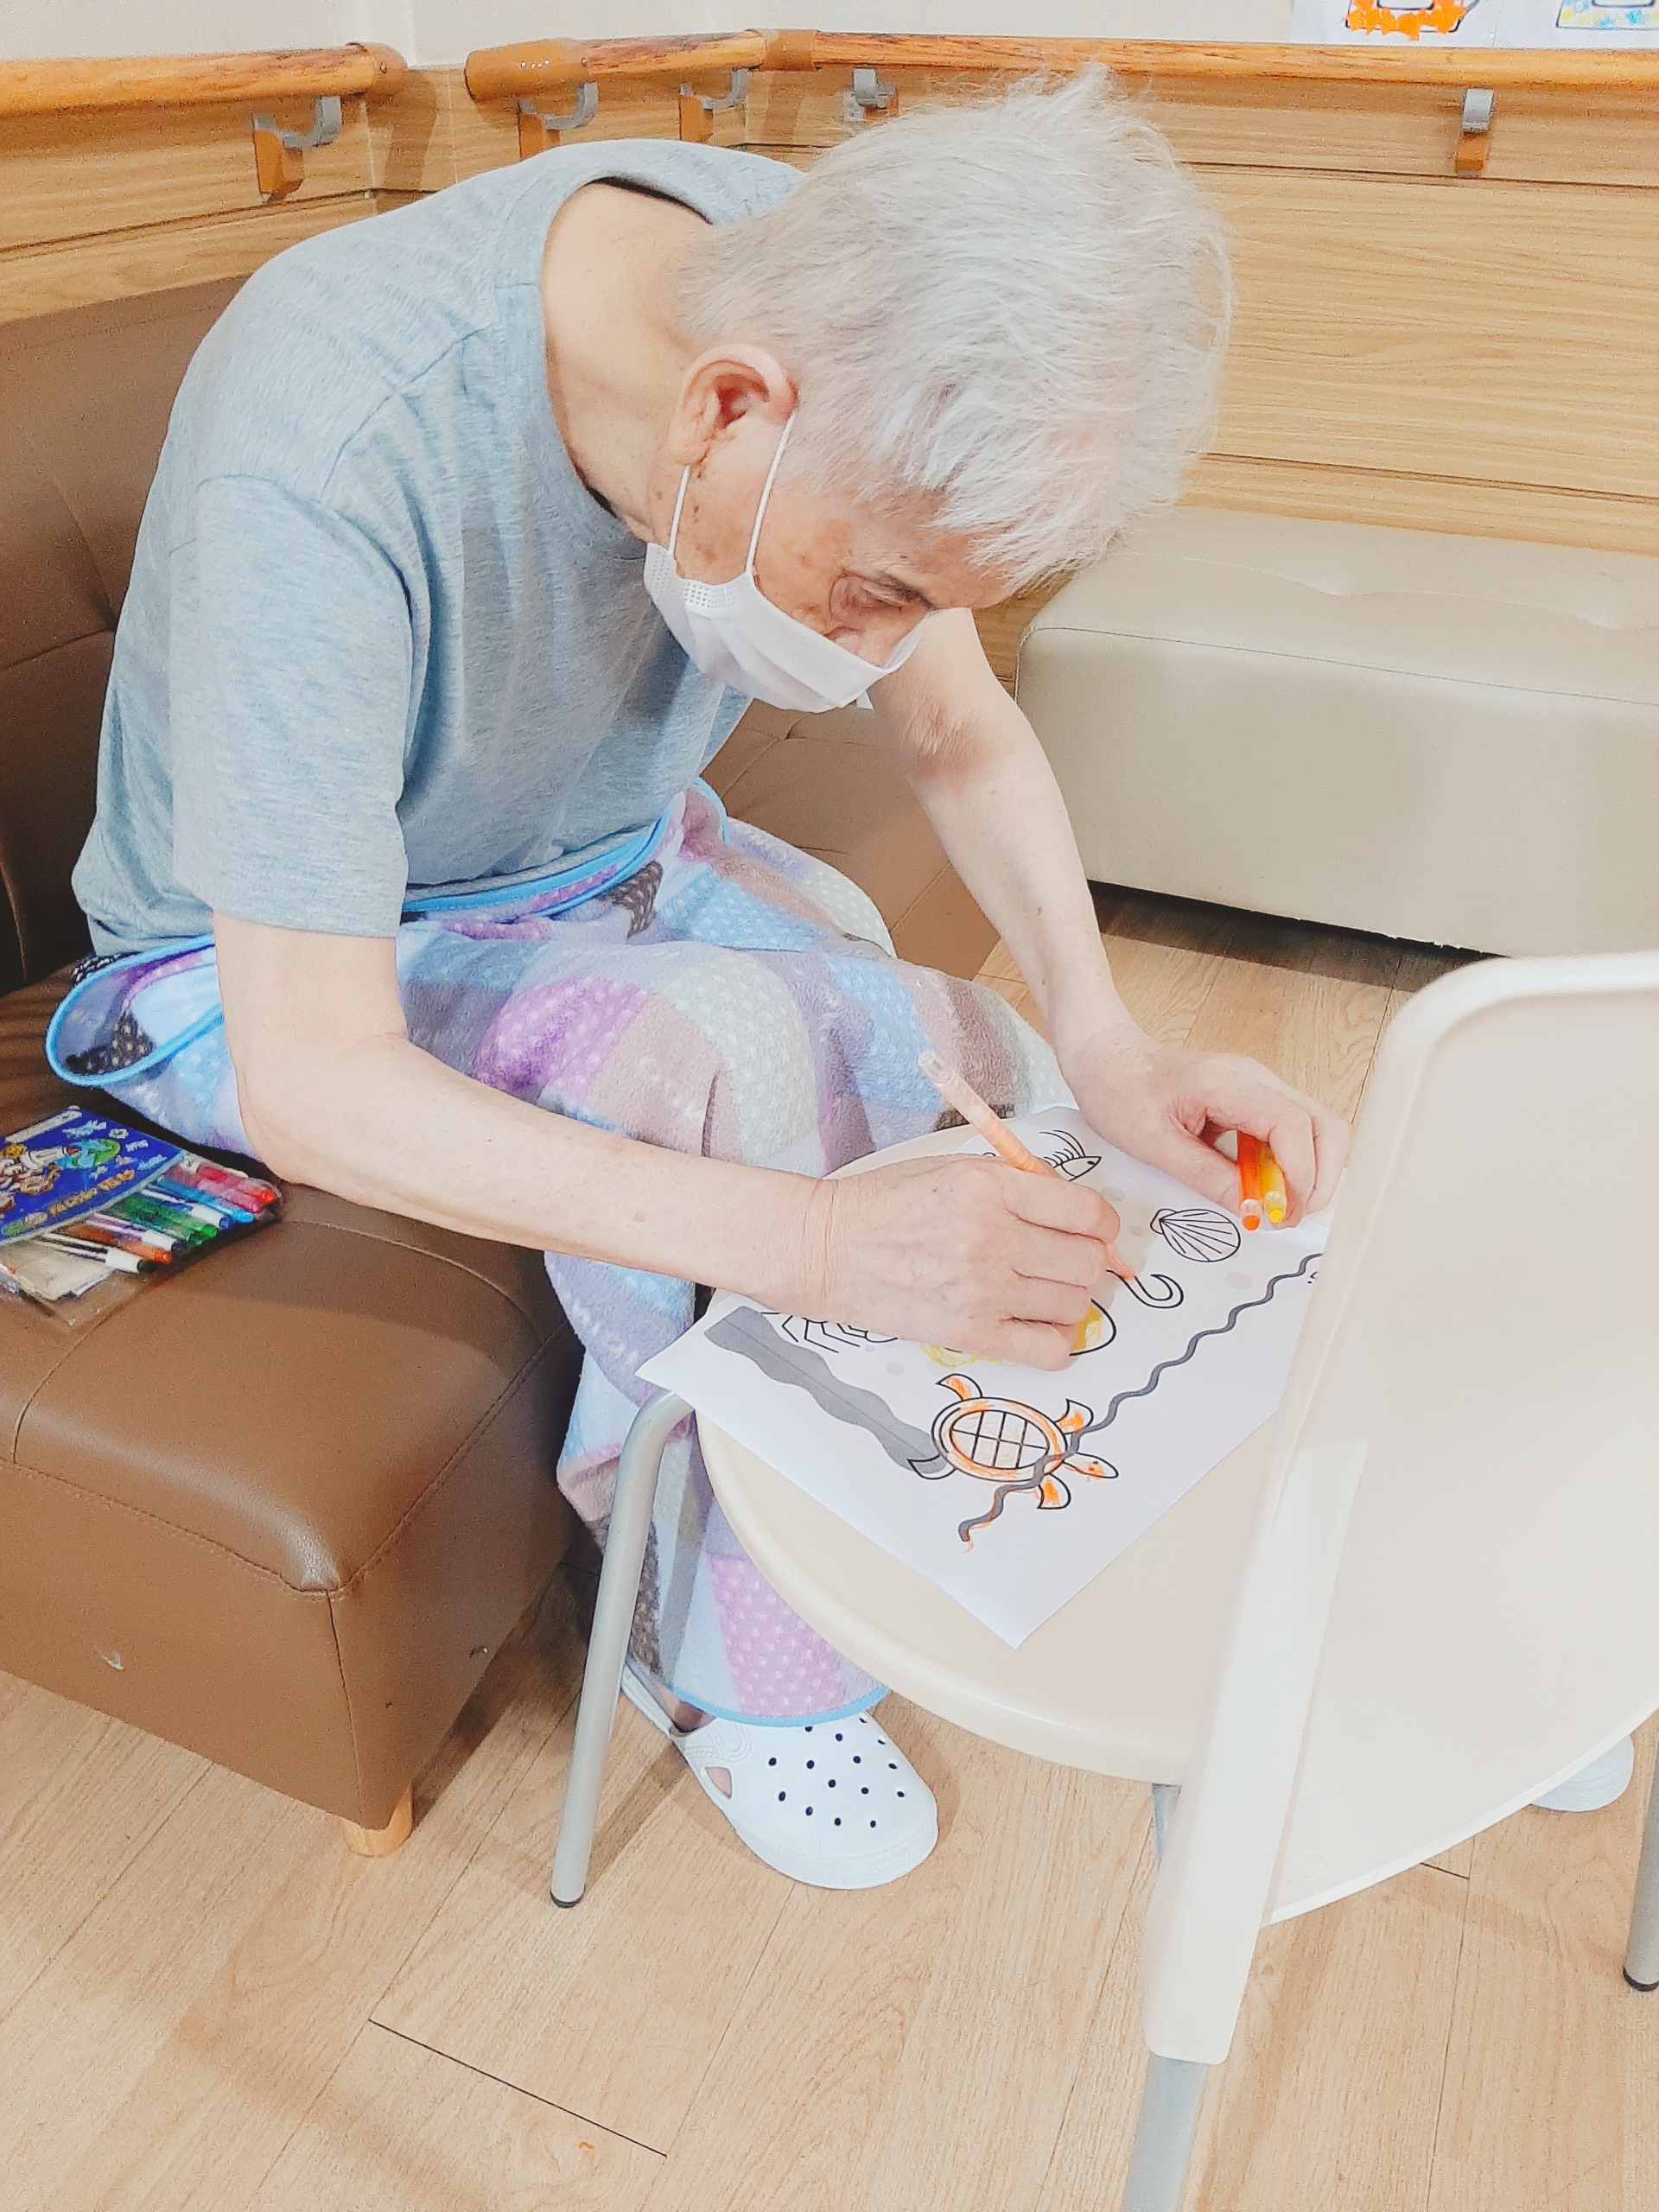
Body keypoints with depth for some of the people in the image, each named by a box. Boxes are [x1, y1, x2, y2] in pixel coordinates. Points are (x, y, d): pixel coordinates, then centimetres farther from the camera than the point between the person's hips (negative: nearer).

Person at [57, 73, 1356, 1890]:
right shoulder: (323, 457, -37)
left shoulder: (824, 282, -18)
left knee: (986, 1082, -11)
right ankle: (742, 1660, -7)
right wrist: (818, 1241, -45)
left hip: (615, 860, 6)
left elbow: (958, 730, -6)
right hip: (271, 966, -5)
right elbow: (310, 1087, -36)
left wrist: (1097, 1031, -23)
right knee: (730, 1049, -33)